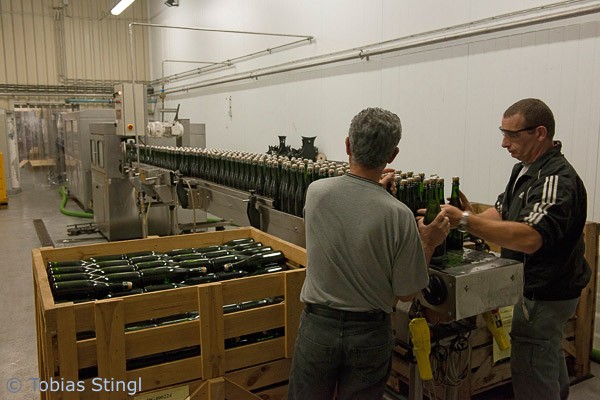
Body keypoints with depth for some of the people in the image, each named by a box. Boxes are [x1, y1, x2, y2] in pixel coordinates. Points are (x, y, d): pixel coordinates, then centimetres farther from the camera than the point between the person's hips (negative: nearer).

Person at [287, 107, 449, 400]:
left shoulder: (315, 192, -13)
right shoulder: (399, 216, -20)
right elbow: (406, 293, -9)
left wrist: (373, 188, 27)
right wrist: (429, 244, 3)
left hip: (318, 326, 1)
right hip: (370, 333, -1)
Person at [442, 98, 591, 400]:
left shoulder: (556, 179, -25)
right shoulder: (525, 169, 7)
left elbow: (530, 237, -38)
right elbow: (502, 211, 13)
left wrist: (466, 221, -40)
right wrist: (473, 219, -7)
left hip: (544, 296, -10)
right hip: (542, 288, 10)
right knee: (551, 362, 28)